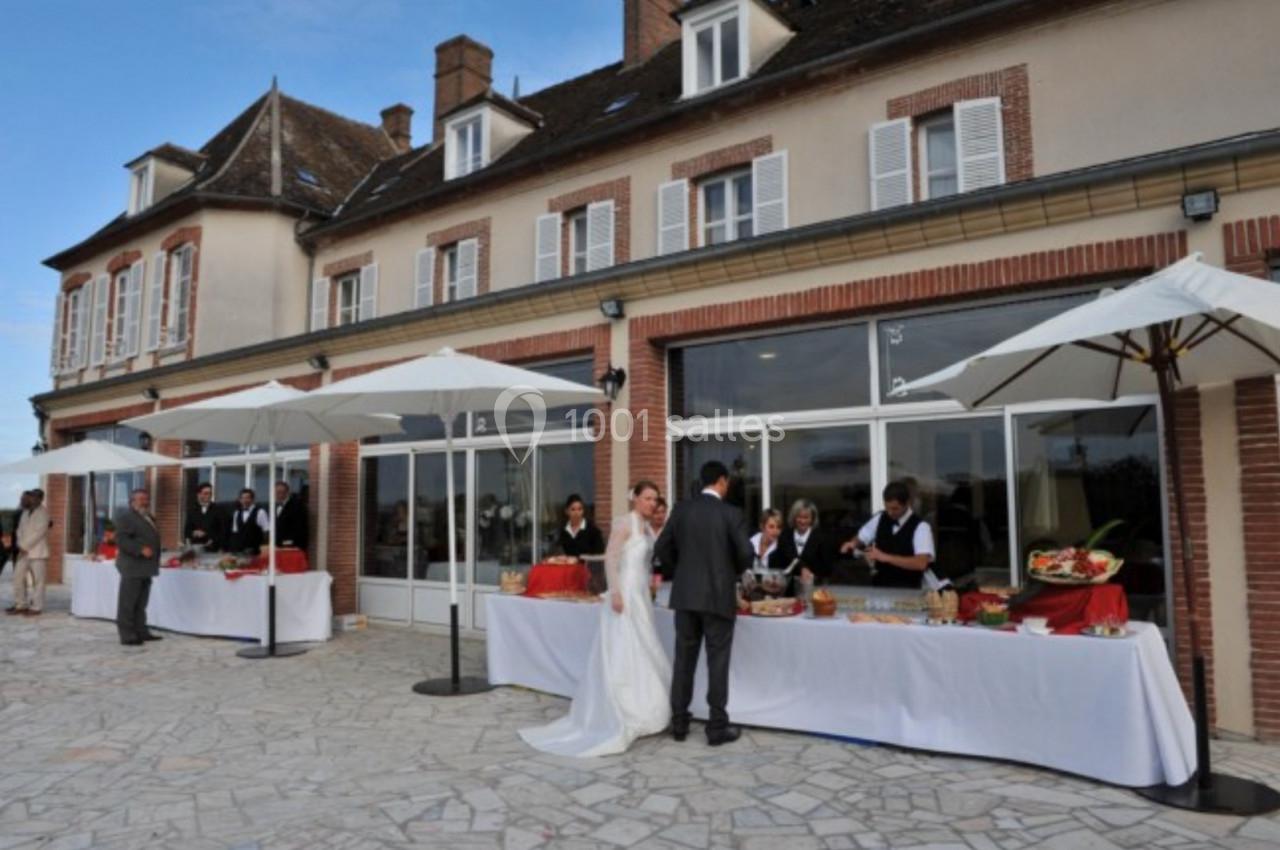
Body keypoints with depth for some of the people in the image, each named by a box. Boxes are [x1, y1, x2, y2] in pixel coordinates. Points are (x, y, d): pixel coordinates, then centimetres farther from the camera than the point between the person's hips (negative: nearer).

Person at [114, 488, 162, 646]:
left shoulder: (149, 518, 20)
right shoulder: (125, 516, -7)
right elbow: (121, 539, -18)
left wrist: (155, 560, 18)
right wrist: (141, 550, -25)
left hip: (145, 566, 9)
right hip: (132, 566, -9)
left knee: (141, 603, 13)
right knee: (128, 603, -5)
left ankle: (141, 632, 18)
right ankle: (127, 635, -4)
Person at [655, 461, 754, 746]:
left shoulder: (681, 509, 2)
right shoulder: (730, 513, -8)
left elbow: (662, 547, 4)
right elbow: (746, 554, -10)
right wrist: (734, 572, 10)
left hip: (686, 595, 4)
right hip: (719, 596, -4)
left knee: (684, 660, 11)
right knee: (717, 663, 4)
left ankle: (679, 723, 18)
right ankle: (717, 727, 10)